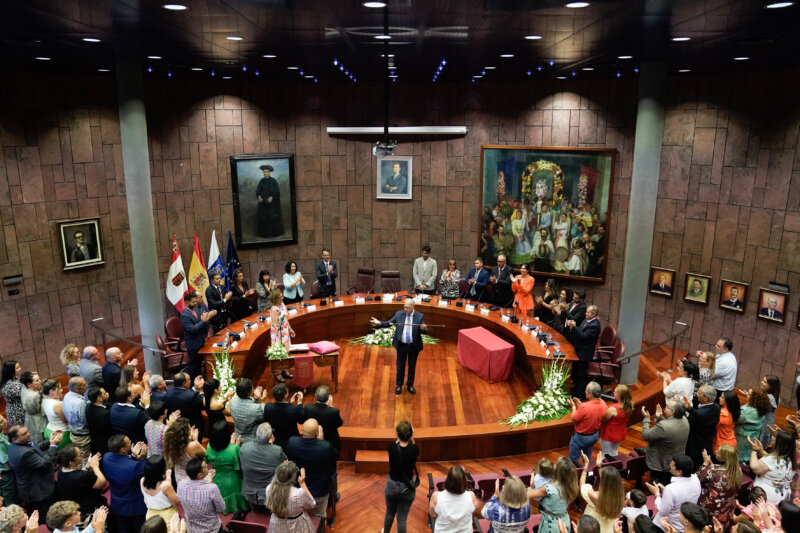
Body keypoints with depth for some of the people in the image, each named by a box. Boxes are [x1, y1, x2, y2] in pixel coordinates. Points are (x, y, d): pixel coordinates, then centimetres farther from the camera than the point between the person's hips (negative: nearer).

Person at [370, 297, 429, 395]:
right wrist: (379, 323, -23)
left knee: (412, 366, 14)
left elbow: (424, 330, -14)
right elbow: (388, 323, -5)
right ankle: (399, 385, 28)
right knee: (400, 366, 12)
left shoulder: (420, 316, -8)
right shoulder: (398, 314, -3)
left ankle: (410, 385, 31)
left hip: (414, 346, -1)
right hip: (401, 345, 1)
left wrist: (423, 328, -37)